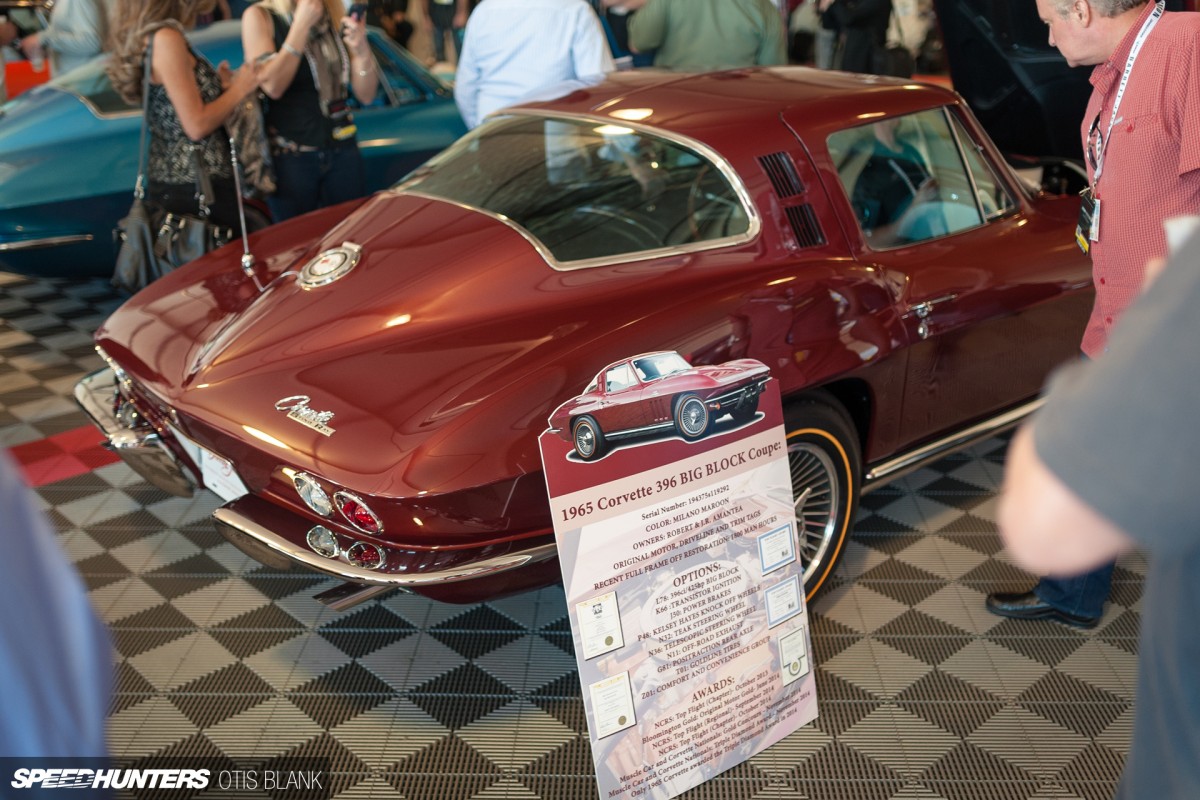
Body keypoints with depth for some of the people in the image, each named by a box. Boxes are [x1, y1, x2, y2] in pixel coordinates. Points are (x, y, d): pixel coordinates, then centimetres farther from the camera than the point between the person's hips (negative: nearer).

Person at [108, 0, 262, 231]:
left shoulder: (147, 36, 14)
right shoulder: (165, 38, -15)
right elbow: (197, 125, -18)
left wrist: (220, 86, 13)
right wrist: (239, 88, -5)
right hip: (199, 185, -10)